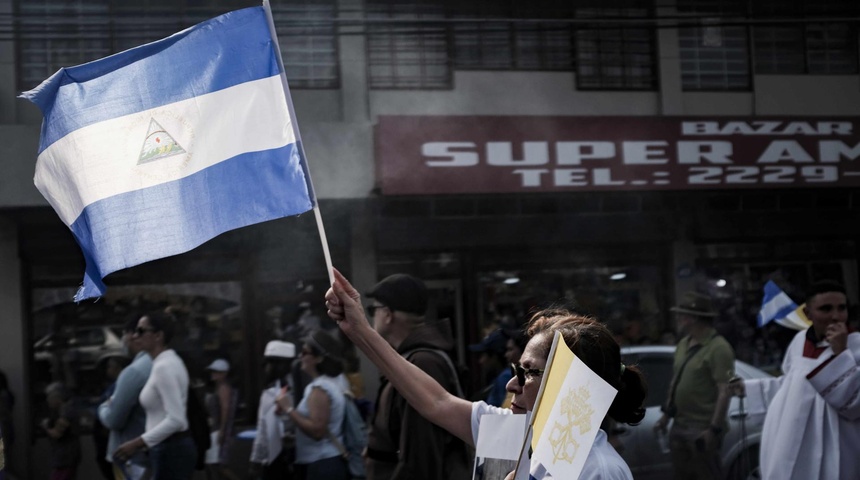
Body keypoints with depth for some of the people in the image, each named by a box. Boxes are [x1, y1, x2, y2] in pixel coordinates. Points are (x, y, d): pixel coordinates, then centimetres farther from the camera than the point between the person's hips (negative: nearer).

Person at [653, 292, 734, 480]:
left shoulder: (718, 348, -16)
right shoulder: (684, 344, 11)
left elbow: (724, 392, -20)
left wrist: (714, 429, -23)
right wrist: (666, 414, 17)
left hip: (702, 429, -9)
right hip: (680, 426, 9)